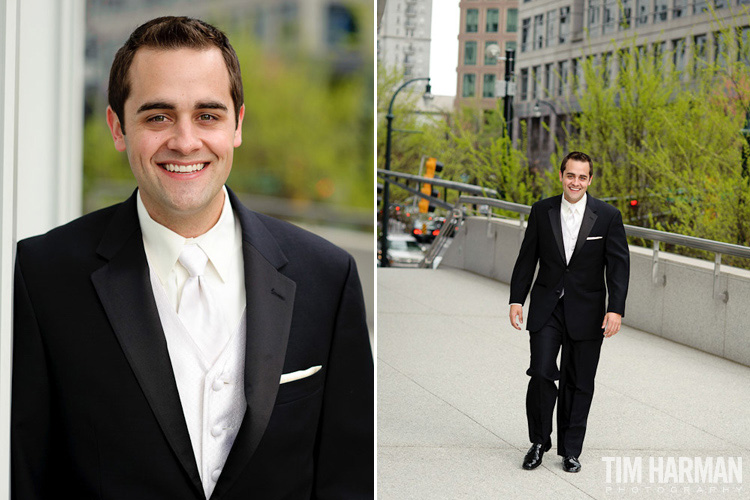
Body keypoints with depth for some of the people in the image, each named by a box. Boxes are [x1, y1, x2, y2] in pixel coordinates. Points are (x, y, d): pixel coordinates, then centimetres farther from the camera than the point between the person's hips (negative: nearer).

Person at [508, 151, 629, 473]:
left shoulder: (608, 216, -4)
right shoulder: (542, 211, 1)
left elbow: (619, 266, -5)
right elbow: (527, 259, 7)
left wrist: (616, 310, -14)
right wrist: (517, 300, 0)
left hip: (586, 313, 0)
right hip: (547, 310, 1)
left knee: (578, 383, 6)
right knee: (541, 373, -11)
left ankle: (570, 450, 19)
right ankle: (539, 441, 8)